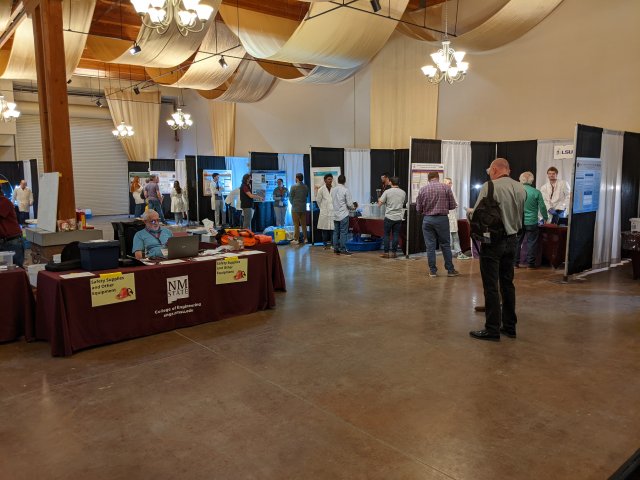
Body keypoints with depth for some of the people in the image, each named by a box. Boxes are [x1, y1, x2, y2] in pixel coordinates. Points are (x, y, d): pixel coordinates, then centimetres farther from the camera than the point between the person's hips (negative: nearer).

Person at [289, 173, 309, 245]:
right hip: (303, 208, 4)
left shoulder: (294, 187, -12)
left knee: (296, 225, 0)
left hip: (295, 208, -4)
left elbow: (290, 197, -4)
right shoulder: (306, 187, 0)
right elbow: (307, 196, 9)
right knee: (304, 224, 11)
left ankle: (296, 239, 2)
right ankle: (305, 238, 15)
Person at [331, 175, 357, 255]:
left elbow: (332, 201, 6)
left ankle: (336, 248, 17)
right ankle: (343, 249, 1)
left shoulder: (333, 190, 3)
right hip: (344, 214, -5)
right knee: (343, 232, -1)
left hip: (335, 214, 5)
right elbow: (349, 203, -12)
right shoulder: (346, 190, -12)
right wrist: (354, 207, 10)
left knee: (336, 232, 12)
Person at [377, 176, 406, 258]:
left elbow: (380, 203, -8)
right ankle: (393, 252, 9)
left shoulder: (387, 191, -8)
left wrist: (379, 200, 13)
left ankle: (386, 252, 7)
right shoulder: (403, 192, 4)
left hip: (389, 217, -3)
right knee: (396, 235, 7)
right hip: (399, 217, 3)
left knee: (386, 235, 7)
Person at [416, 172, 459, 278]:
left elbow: (418, 209, 3)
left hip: (427, 219, 1)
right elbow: (452, 206, -3)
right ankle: (450, 270, 16)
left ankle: (432, 270, 10)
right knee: (445, 245, 10)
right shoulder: (446, 188, -3)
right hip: (442, 219, -1)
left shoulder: (422, 190, 0)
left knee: (430, 246, 6)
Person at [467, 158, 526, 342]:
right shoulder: (520, 188, 5)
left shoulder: (490, 186, -14)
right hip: (512, 239, 7)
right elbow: (520, 217, 12)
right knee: (507, 284, 15)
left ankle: (492, 329, 4)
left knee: (491, 286, 0)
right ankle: (509, 326, 24)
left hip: (493, 241, -6)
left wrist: (469, 211, 9)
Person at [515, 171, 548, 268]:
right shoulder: (536, 192, -8)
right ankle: (531, 263, 12)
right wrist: (545, 218, 15)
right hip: (531, 222, -1)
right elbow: (542, 207, -3)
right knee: (531, 242, 8)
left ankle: (515, 262, 14)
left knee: (517, 242, 10)